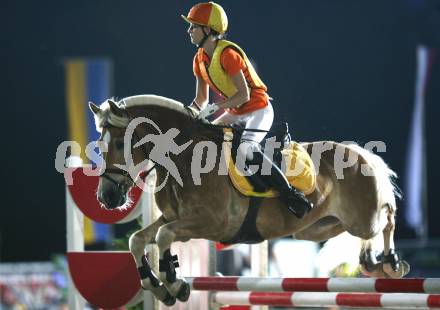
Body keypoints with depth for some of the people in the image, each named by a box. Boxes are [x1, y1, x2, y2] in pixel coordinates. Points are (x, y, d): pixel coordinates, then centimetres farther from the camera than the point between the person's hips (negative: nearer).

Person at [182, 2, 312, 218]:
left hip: (259, 109, -9)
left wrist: (214, 108, -31)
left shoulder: (227, 54, -22)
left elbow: (243, 94, -26)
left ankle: (291, 195, -28)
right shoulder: (200, 59, 3)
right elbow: (201, 99, 11)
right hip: (235, 114, 9)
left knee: (246, 150, -31)